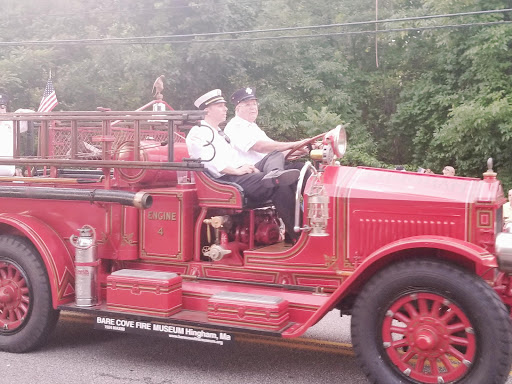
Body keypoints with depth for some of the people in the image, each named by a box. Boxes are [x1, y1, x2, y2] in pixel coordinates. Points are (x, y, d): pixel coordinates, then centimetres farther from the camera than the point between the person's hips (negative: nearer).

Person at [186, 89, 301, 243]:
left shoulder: (220, 133, 32)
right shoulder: (198, 133, -1)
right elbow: (208, 160, -16)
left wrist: (249, 167, 5)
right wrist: (236, 170, -20)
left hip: (240, 173, 10)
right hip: (227, 179, -10)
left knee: (276, 156, -6)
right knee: (280, 186, -25)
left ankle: (274, 175, -43)